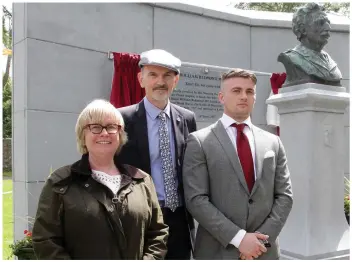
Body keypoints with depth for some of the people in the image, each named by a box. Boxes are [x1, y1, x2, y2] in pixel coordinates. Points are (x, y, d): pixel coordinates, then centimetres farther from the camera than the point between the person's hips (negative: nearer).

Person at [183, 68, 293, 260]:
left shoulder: (273, 142, 6)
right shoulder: (199, 141, -6)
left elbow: (284, 195, 5)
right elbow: (196, 199, -12)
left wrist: (263, 238, -8)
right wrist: (238, 237, -17)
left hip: (264, 251, 3)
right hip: (217, 251, -3)